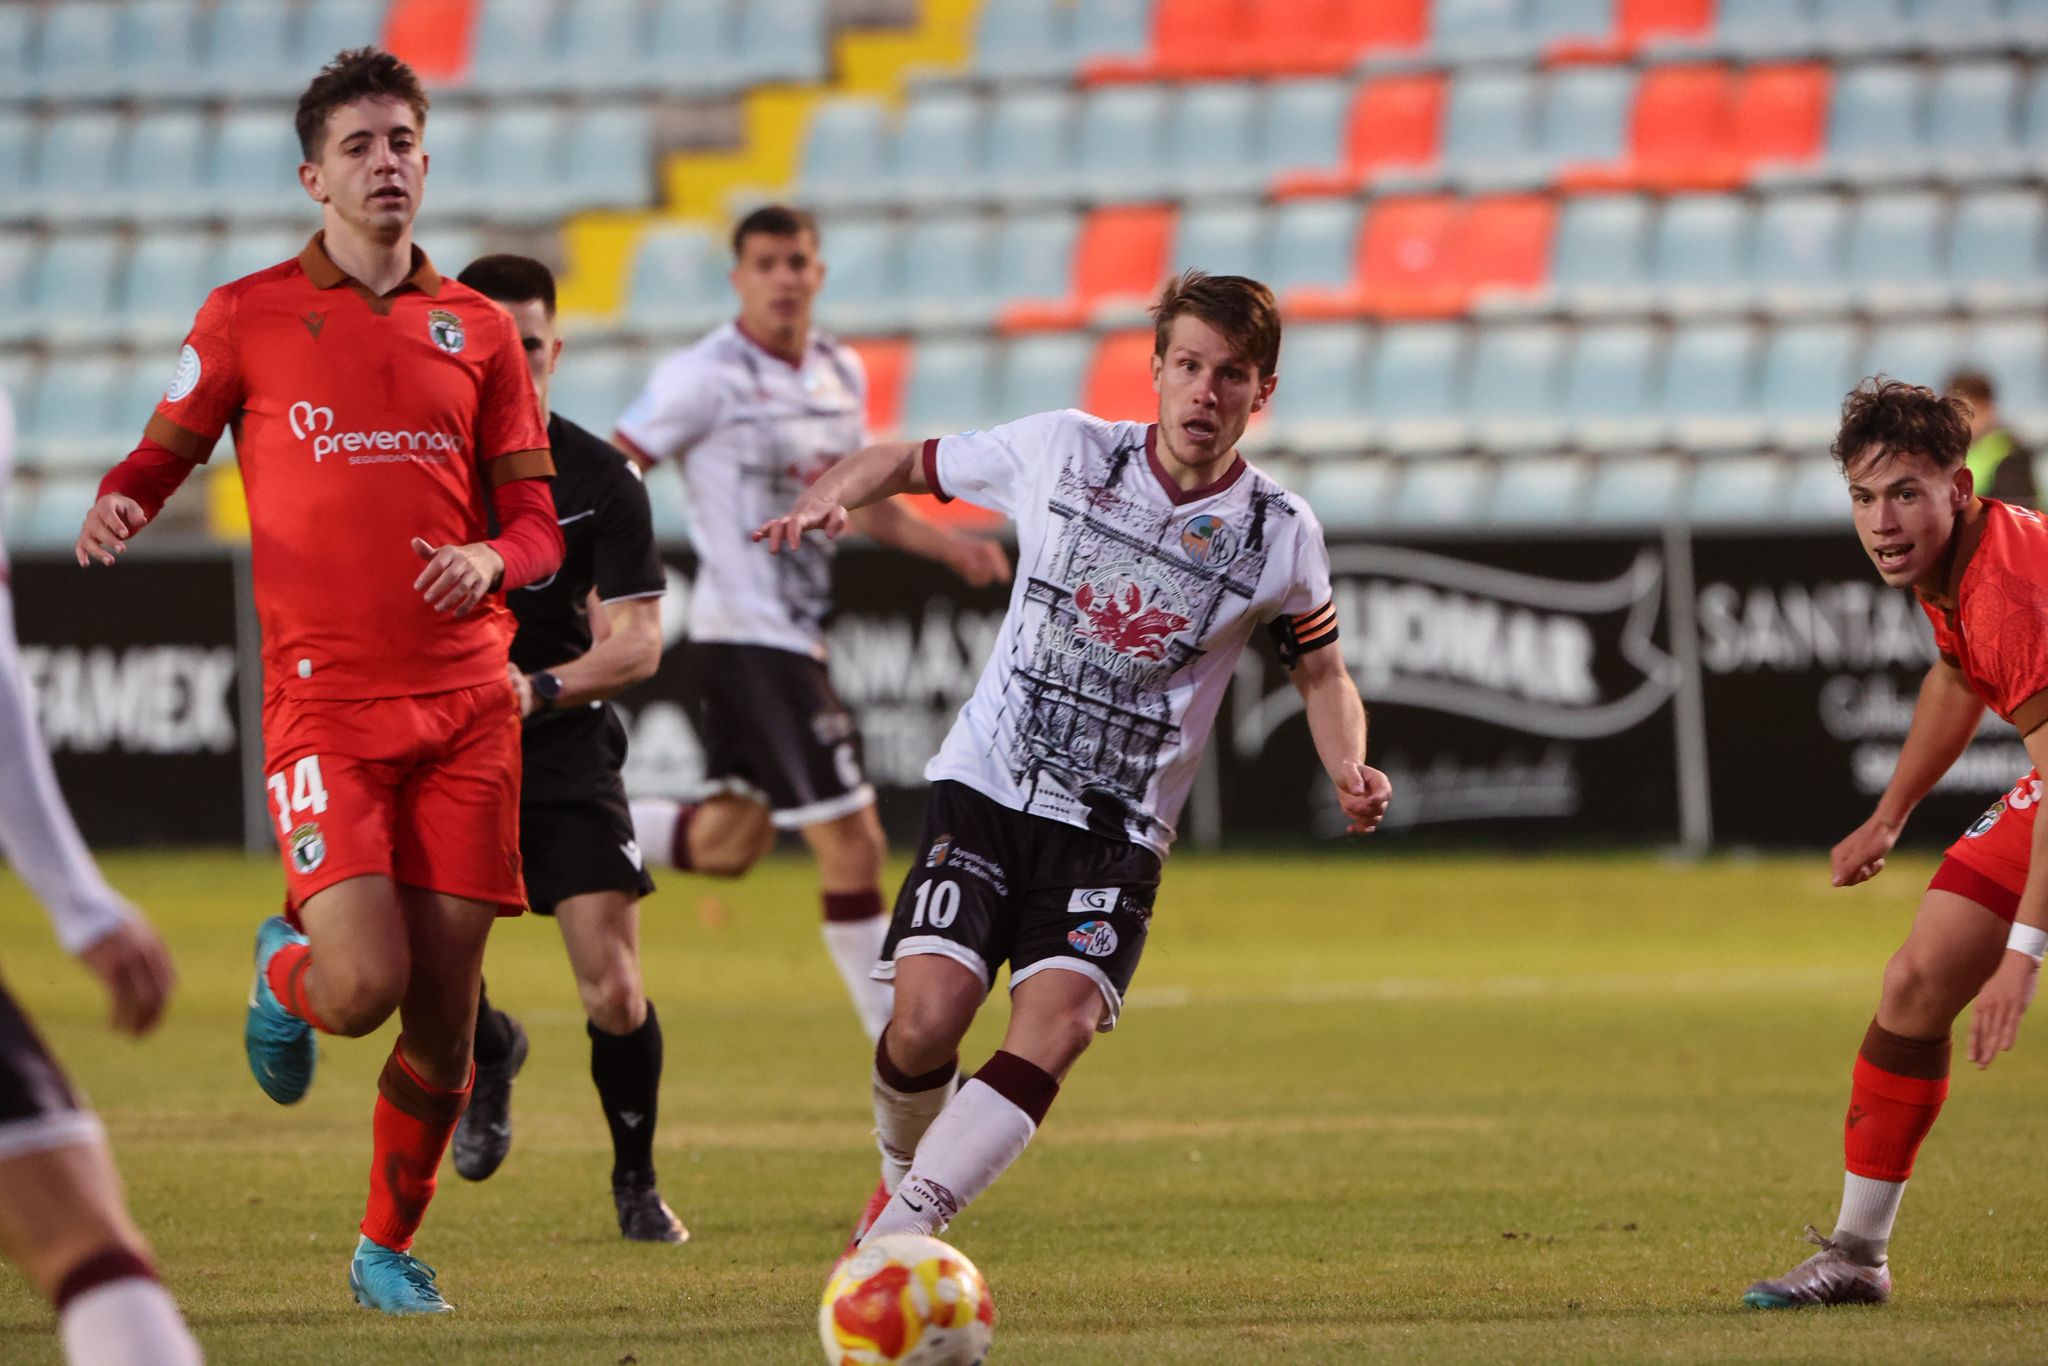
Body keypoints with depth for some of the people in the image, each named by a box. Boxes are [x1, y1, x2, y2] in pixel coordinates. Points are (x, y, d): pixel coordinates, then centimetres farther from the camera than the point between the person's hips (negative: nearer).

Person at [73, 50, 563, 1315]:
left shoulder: (477, 329, 12)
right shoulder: (249, 317, 5)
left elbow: (537, 522, 14)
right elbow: (164, 452, 14)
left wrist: (490, 559, -9)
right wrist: (115, 507, -10)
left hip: (467, 701, 3)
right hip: (324, 702, -3)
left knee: (444, 1004, 0)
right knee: (362, 990, -18)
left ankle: (390, 1248, 19)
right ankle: (286, 966, 20)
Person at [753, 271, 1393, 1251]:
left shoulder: (1281, 537, 0)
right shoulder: (1063, 452, -2)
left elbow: (1321, 671, 16)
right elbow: (910, 464, 13)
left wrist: (1350, 772, -4)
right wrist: (831, 497, -8)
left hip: (1116, 836, 0)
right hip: (986, 789, 0)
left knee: (1052, 1034, -23)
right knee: (926, 1022, -17)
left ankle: (896, 1237, -23)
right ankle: (903, 1174, 16)